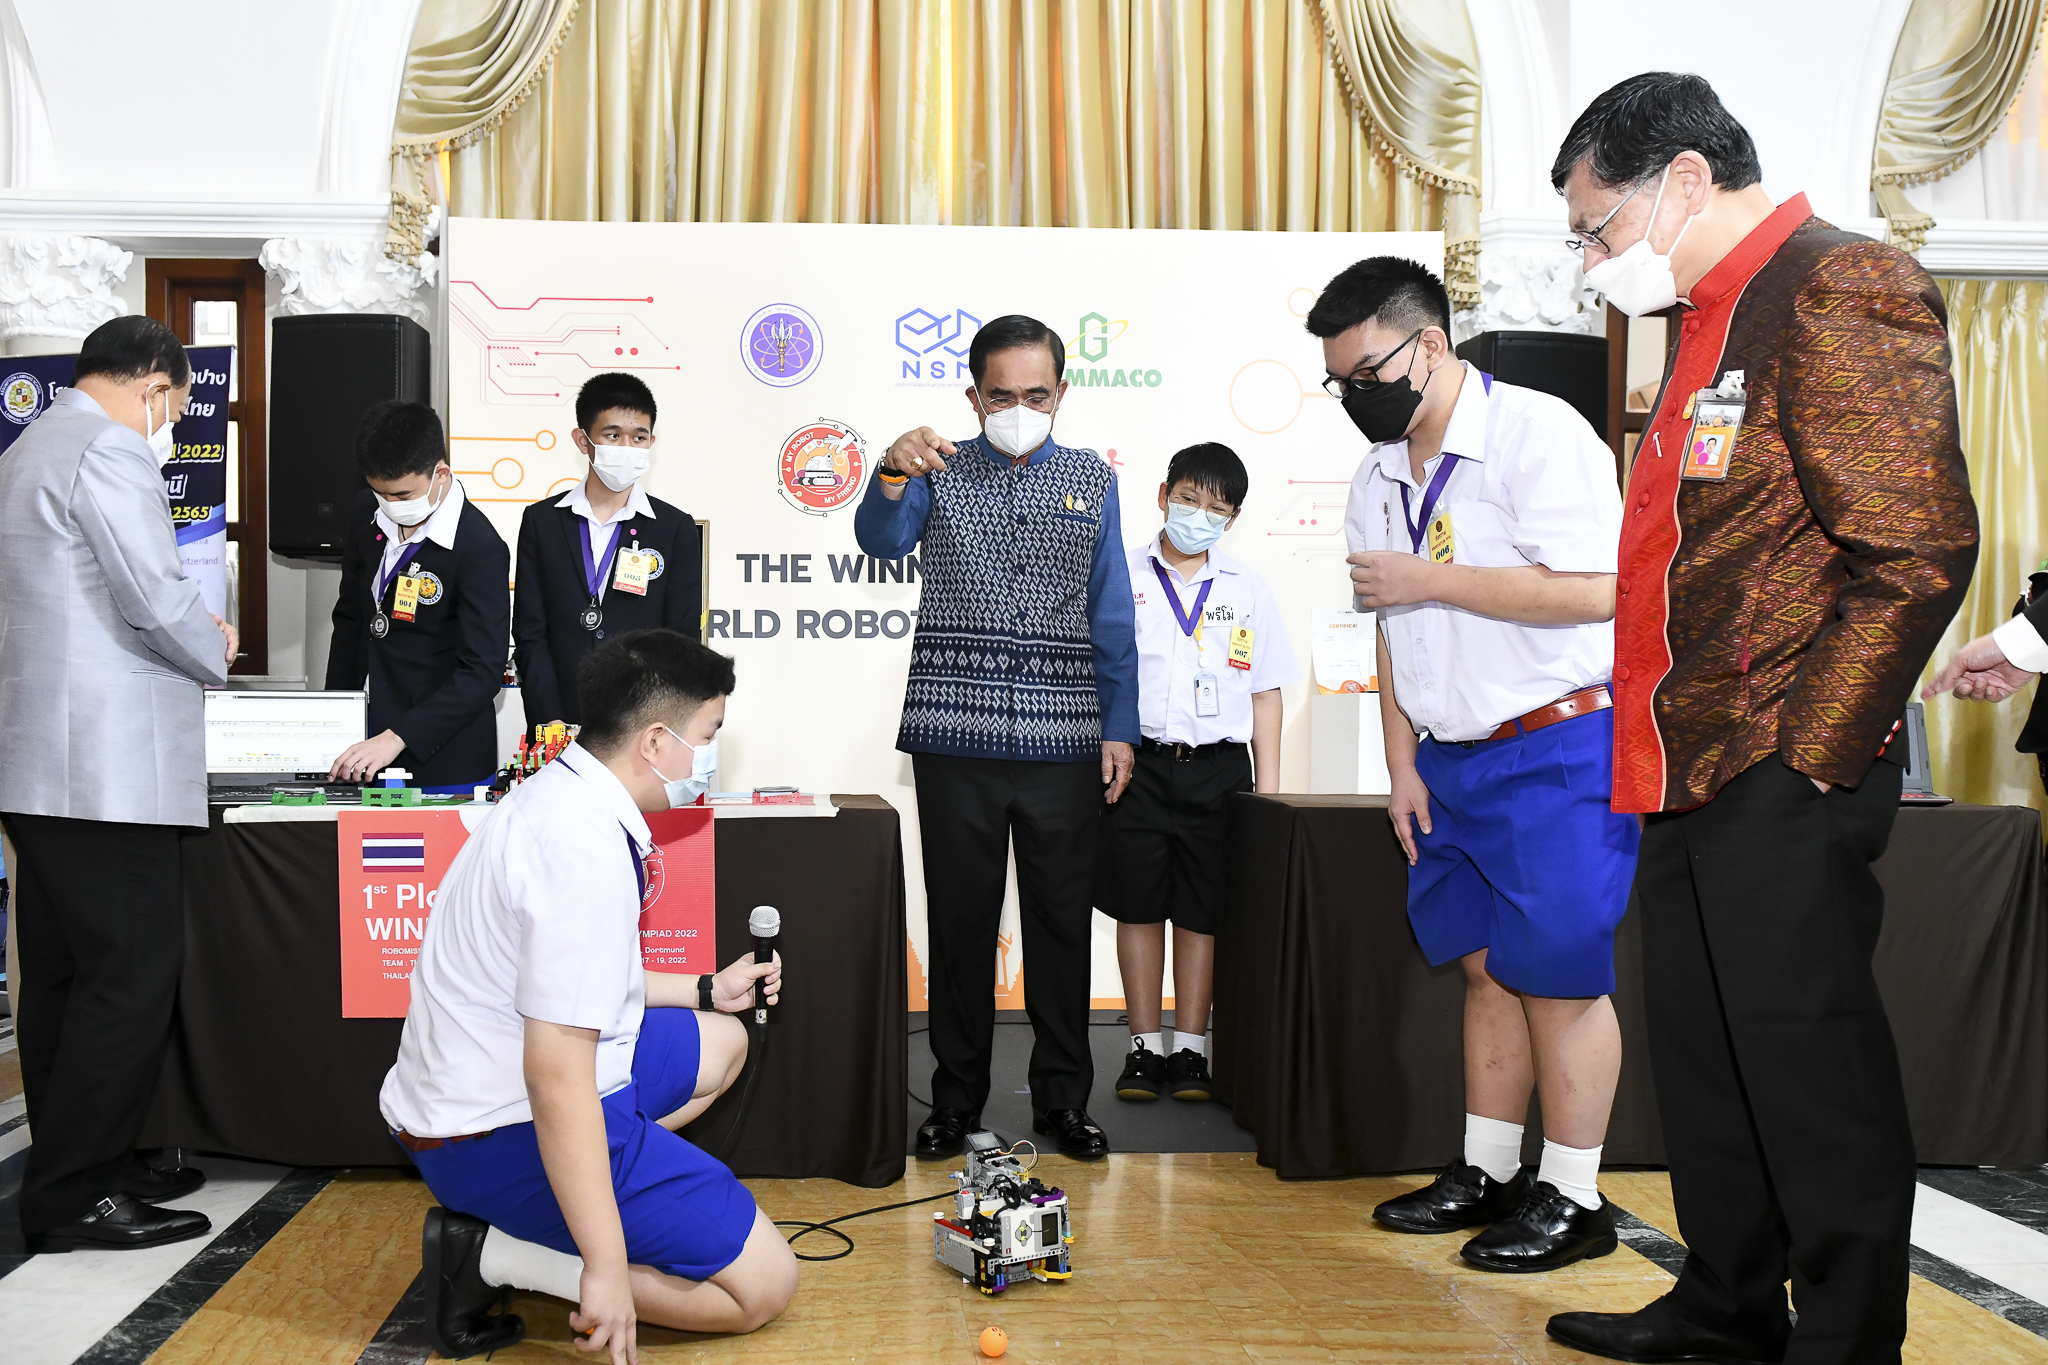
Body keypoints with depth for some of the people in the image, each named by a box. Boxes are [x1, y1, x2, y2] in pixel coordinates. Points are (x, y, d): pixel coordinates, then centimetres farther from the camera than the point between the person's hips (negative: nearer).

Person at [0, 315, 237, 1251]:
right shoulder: (110, 452, -12)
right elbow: (156, 597, -17)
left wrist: (188, 640, 21)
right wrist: (215, 653, 2)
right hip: (105, 764, -11)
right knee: (130, 976, -6)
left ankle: (87, 1164, 22)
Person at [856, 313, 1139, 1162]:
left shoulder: (1093, 481, 11)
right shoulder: (939, 472, 7)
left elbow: (1112, 617, 11)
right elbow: (881, 540, -13)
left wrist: (1120, 729, 5)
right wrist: (891, 478, -34)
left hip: (1064, 740, 1)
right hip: (955, 735, -1)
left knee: (1062, 919, 6)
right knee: (960, 918, 5)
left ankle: (1063, 1098, 18)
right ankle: (956, 1099, 17)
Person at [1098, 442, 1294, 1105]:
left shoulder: (1248, 590, 8)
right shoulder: (1121, 575, 4)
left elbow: (1265, 691, 11)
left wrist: (1269, 787, 6)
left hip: (1218, 769, 1)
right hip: (1140, 763, -1)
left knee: (1201, 911, 6)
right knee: (1138, 906, 4)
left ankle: (1191, 1048, 15)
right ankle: (1145, 1045, 15)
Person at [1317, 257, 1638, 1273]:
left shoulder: (1538, 434, -14)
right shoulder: (1379, 478, 11)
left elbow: (1593, 590, -23)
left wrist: (1430, 578, -19)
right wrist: (1403, 766, 12)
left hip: (1558, 750, -7)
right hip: (1452, 756, 7)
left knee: (1556, 973, -3)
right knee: (1484, 966, 13)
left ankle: (1572, 1198, 10)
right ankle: (1486, 1172, 24)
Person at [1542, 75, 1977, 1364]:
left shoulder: (1844, 289, -12)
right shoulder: (1708, 319, 18)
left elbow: (1919, 550, -19)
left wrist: (1810, 758, -17)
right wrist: (1660, 730, 16)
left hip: (1783, 780, -9)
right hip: (1693, 773, 10)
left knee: (1809, 1061, -1)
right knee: (1703, 1050, 16)